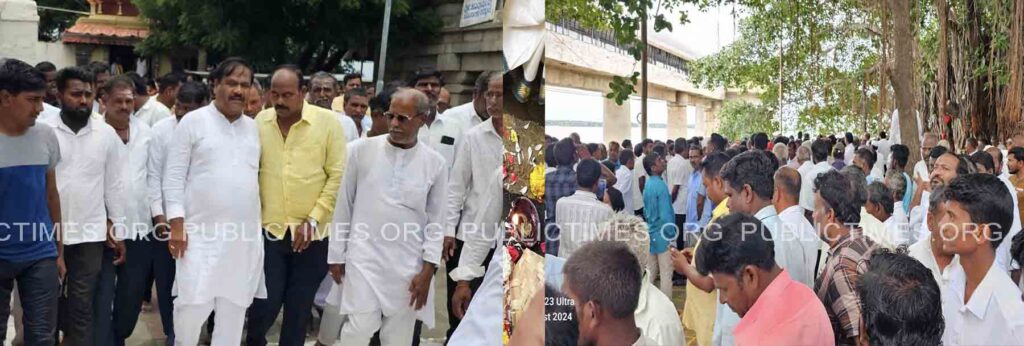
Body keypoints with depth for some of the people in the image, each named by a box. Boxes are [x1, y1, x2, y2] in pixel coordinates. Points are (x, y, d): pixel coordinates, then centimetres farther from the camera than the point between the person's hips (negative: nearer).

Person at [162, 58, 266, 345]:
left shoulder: (253, 128, 11)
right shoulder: (193, 122, -2)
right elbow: (174, 176, -4)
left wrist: (259, 224, 11)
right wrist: (176, 224, -10)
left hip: (246, 236, 4)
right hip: (201, 234, -4)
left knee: (234, 308, 9)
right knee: (192, 305, -7)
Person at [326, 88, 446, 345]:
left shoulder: (435, 164, -1)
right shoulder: (362, 150, -2)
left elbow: (436, 221, 3)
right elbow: (344, 206, 4)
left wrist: (428, 270, -3)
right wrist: (336, 254, 6)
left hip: (408, 263, 1)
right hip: (364, 256, -1)